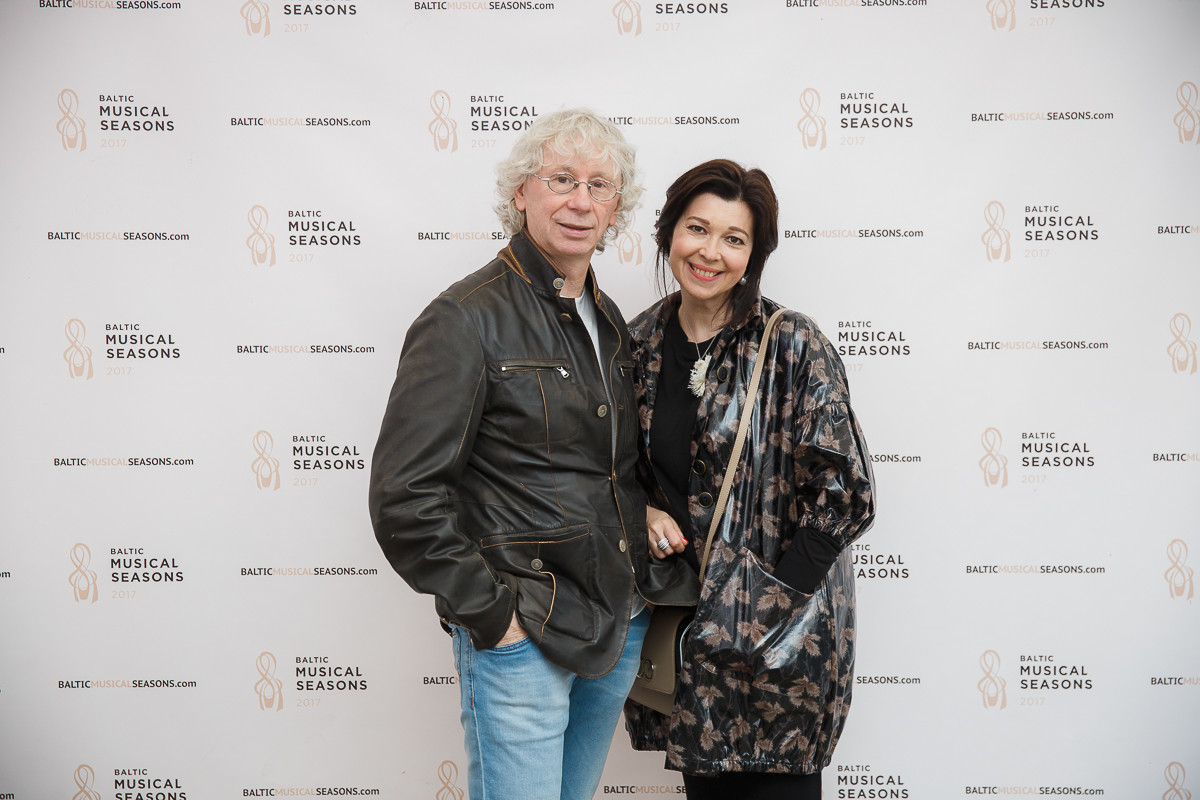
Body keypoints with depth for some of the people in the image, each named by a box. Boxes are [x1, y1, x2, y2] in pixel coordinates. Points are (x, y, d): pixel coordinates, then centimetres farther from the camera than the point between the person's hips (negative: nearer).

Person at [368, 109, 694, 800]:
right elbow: (404, 497, -18)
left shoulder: (609, 320, 10)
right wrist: (492, 615, -16)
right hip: (522, 640, -7)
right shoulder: (469, 319, -14)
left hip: (621, 628, 7)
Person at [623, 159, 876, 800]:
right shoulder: (640, 342, 3)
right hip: (682, 617, 4)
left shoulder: (792, 348, -13)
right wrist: (642, 510, -3)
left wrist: (775, 595, -14)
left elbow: (843, 494, -13)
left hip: (778, 631, -4)